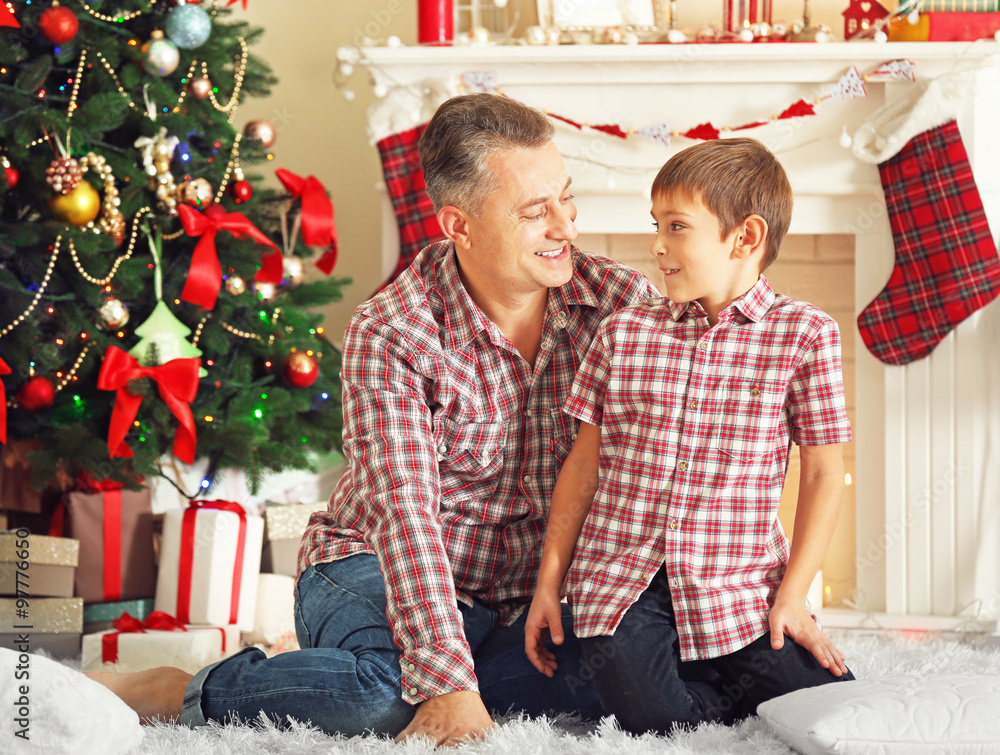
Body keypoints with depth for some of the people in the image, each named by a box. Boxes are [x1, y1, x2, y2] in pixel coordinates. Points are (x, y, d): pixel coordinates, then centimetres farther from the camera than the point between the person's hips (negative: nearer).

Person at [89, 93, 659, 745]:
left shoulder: (624, 301, -5)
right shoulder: (390, 335, -16)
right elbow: (405, 513, -25)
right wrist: (449, 685, -36)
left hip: (529, 602, 5)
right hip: (376, 570, -5)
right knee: (390, 689, -39)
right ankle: (184, 694, -14)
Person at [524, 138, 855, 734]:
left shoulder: (803, 335, -1)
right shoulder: (624, 333, 6)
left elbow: (823, 473, 0)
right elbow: (584, 464, 11)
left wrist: (792, 596, -6)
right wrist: (549, 582, 8)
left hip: (739, 589, 0)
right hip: (621, 582, 0)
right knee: (652, 719, -24)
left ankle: (704, 680, 8)